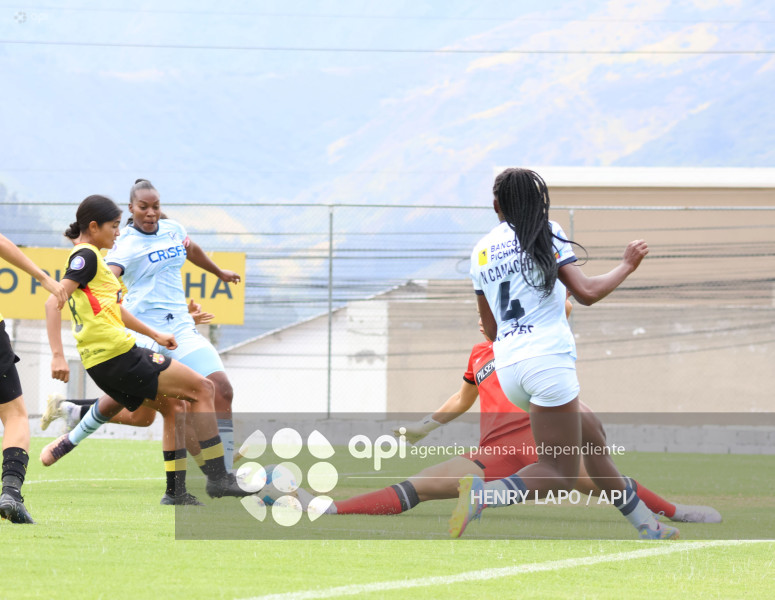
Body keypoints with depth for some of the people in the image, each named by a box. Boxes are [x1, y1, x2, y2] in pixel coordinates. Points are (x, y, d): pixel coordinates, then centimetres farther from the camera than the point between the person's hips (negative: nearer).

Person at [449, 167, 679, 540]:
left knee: (591, 440, 20)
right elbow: (586, 292, -9)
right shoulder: (545, 233, -1)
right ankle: (482, 493, -30)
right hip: (548, 359, -7)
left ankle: (646, 526, 22)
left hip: (507, 365, 7)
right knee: (560, 475, -6)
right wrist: (626, 266, 6)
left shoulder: (481, 251, 14)